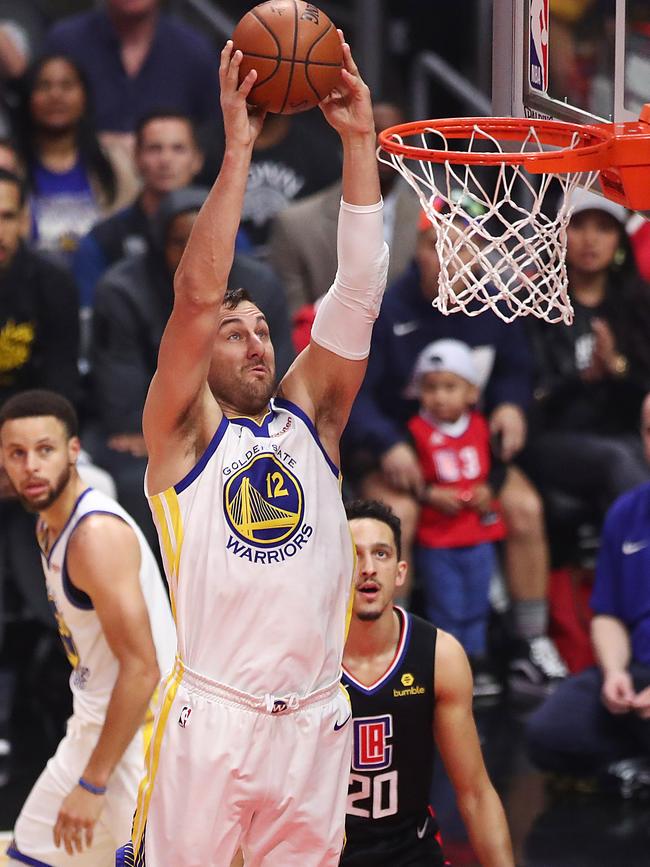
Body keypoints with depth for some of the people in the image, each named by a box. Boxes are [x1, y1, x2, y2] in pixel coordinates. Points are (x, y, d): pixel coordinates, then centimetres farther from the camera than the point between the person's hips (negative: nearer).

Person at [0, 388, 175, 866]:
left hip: (141, 734, -10)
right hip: (93, 727, 10)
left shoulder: (97, 535, -22)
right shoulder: (50, 526, 9)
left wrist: (92, 783, -24)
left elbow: (142, 670, -26)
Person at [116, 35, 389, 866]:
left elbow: (358, 292, 4)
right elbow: (197, 296, -11)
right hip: (210, 723, -4)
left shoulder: (309, 416, 13)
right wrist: (238, 149, -13)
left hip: (314, 722, 4)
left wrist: (359, 141, -2)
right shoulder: (184, 430, 2)